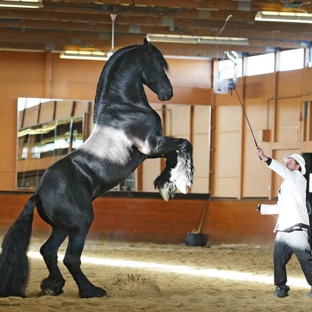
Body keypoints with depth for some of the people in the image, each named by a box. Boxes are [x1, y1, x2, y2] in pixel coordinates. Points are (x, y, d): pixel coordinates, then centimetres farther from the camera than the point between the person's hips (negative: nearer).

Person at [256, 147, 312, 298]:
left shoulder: (298, 178, -2)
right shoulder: (285, 184, 23)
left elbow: (284, 171, -22)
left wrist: (266, 158, -31)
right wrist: (262, 208, 25)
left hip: (297, 230, -9)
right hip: (282, 230, 9)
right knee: (278, 259, 7)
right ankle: (281, 289, 14)